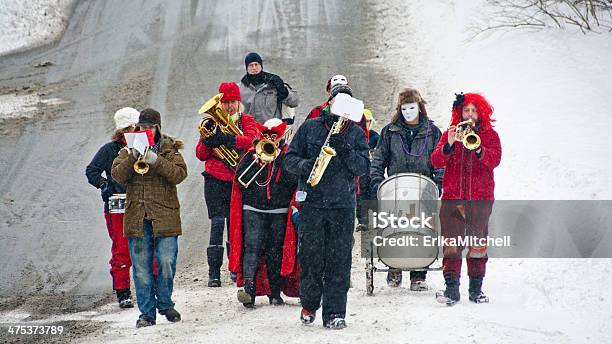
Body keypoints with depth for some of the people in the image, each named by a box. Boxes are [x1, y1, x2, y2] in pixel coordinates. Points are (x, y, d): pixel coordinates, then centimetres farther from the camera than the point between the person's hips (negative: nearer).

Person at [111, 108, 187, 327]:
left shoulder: (169, 149, 6)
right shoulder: (129, 149, 12)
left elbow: (179, 174, -9)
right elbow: (118, 175, -1)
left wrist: (156, 160, -20)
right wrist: (132, 157, -16)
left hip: (165, 216, -2)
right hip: (137, 217, 2)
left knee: (166, 263, -5)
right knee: (141, 266, 2)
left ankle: (165, 304, 14)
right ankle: (147, 312, 7)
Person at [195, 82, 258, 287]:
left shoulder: (246, 121, 8)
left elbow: (251, 140, -15)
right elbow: (201, 155, 8)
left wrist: (224, 138, -27)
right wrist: (207, 140, -14)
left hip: (238, 179, 0)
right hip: (216, 180, 0)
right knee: (217, 224, -8)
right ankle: (214, 273, -10)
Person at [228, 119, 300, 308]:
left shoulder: (287, 155, 8)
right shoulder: (252, 154, 11)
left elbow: (293, 180, -8)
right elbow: (241, 179, 0)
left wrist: (278, 158, -11)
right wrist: (257, 160, -9)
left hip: (279, 212, 0)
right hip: (253, 210, 0)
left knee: (275, 252, 5)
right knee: (252, 248, -14)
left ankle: (275, 292, 15)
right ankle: (248, 288, -24)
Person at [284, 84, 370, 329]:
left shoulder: (356, 133, 10)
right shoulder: (309, 128, 9)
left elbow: (363, 167, 1)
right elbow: (290, 158, 8)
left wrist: (344, 149, -14)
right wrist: (305, 165, -13)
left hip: (343, 204, 0)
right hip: (312, 201, 0)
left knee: (339, 260, -3)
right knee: (311, 257, 1)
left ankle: (334, 313, 0)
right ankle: (309, 304, 21)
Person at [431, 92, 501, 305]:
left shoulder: (490, 135, 9)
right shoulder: (450, 134, 11)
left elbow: (495, 159, -8)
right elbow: (436, 162, -1)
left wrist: (478, 149, -27)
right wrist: (448, 145, -19)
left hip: (481, 198, 0)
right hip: (452, 198, 0)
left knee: (478, 244, 2)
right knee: (451, 243, -8)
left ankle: (476, 289, 9)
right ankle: (451, 288, -10)